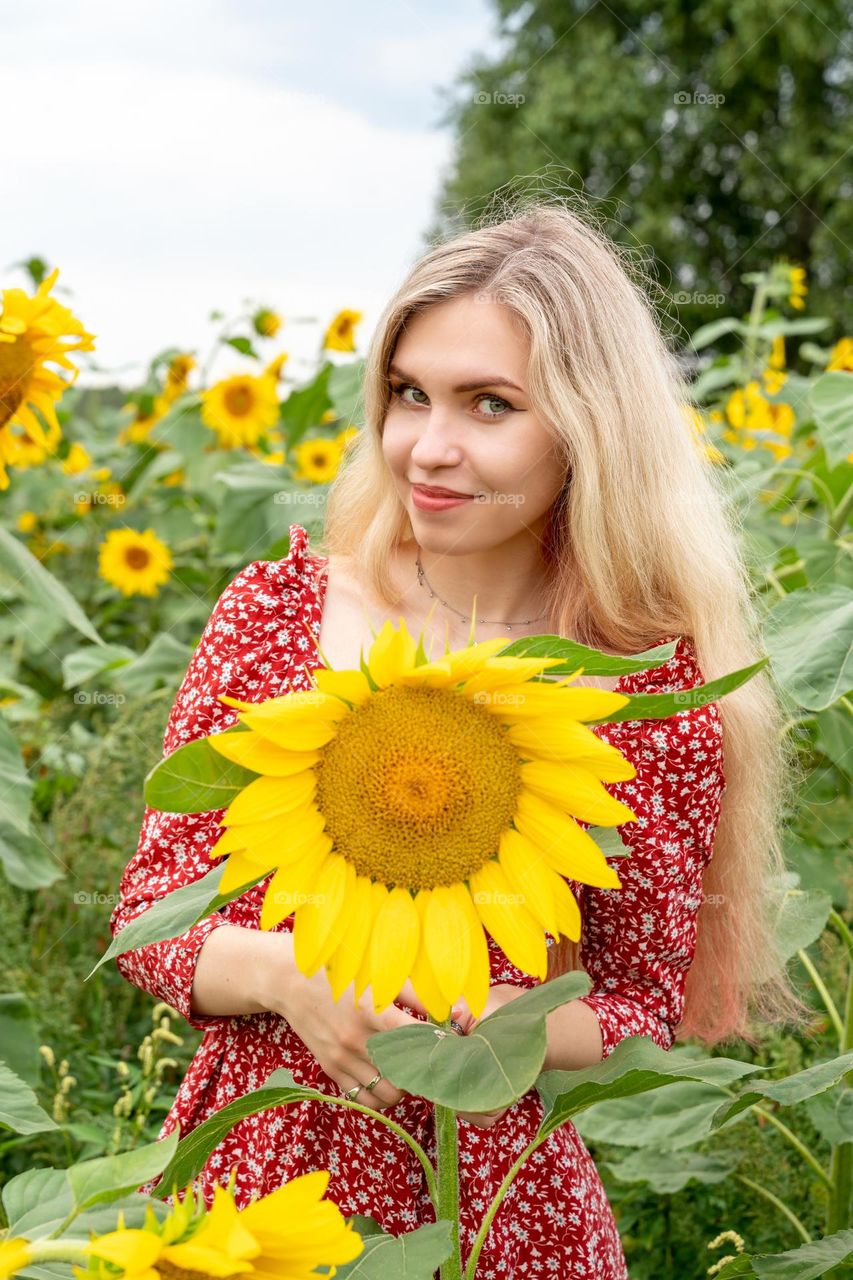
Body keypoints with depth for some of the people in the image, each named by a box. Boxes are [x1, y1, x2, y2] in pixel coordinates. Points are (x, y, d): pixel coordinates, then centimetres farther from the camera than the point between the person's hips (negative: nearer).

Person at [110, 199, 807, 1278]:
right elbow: (149, 915, -3)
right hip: (251, 1176, 2)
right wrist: (283, 973, -22)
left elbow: (650, 1003, -2)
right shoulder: (274, 611, -7)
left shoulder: (652, 684, -11)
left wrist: (518, 1023, -22)